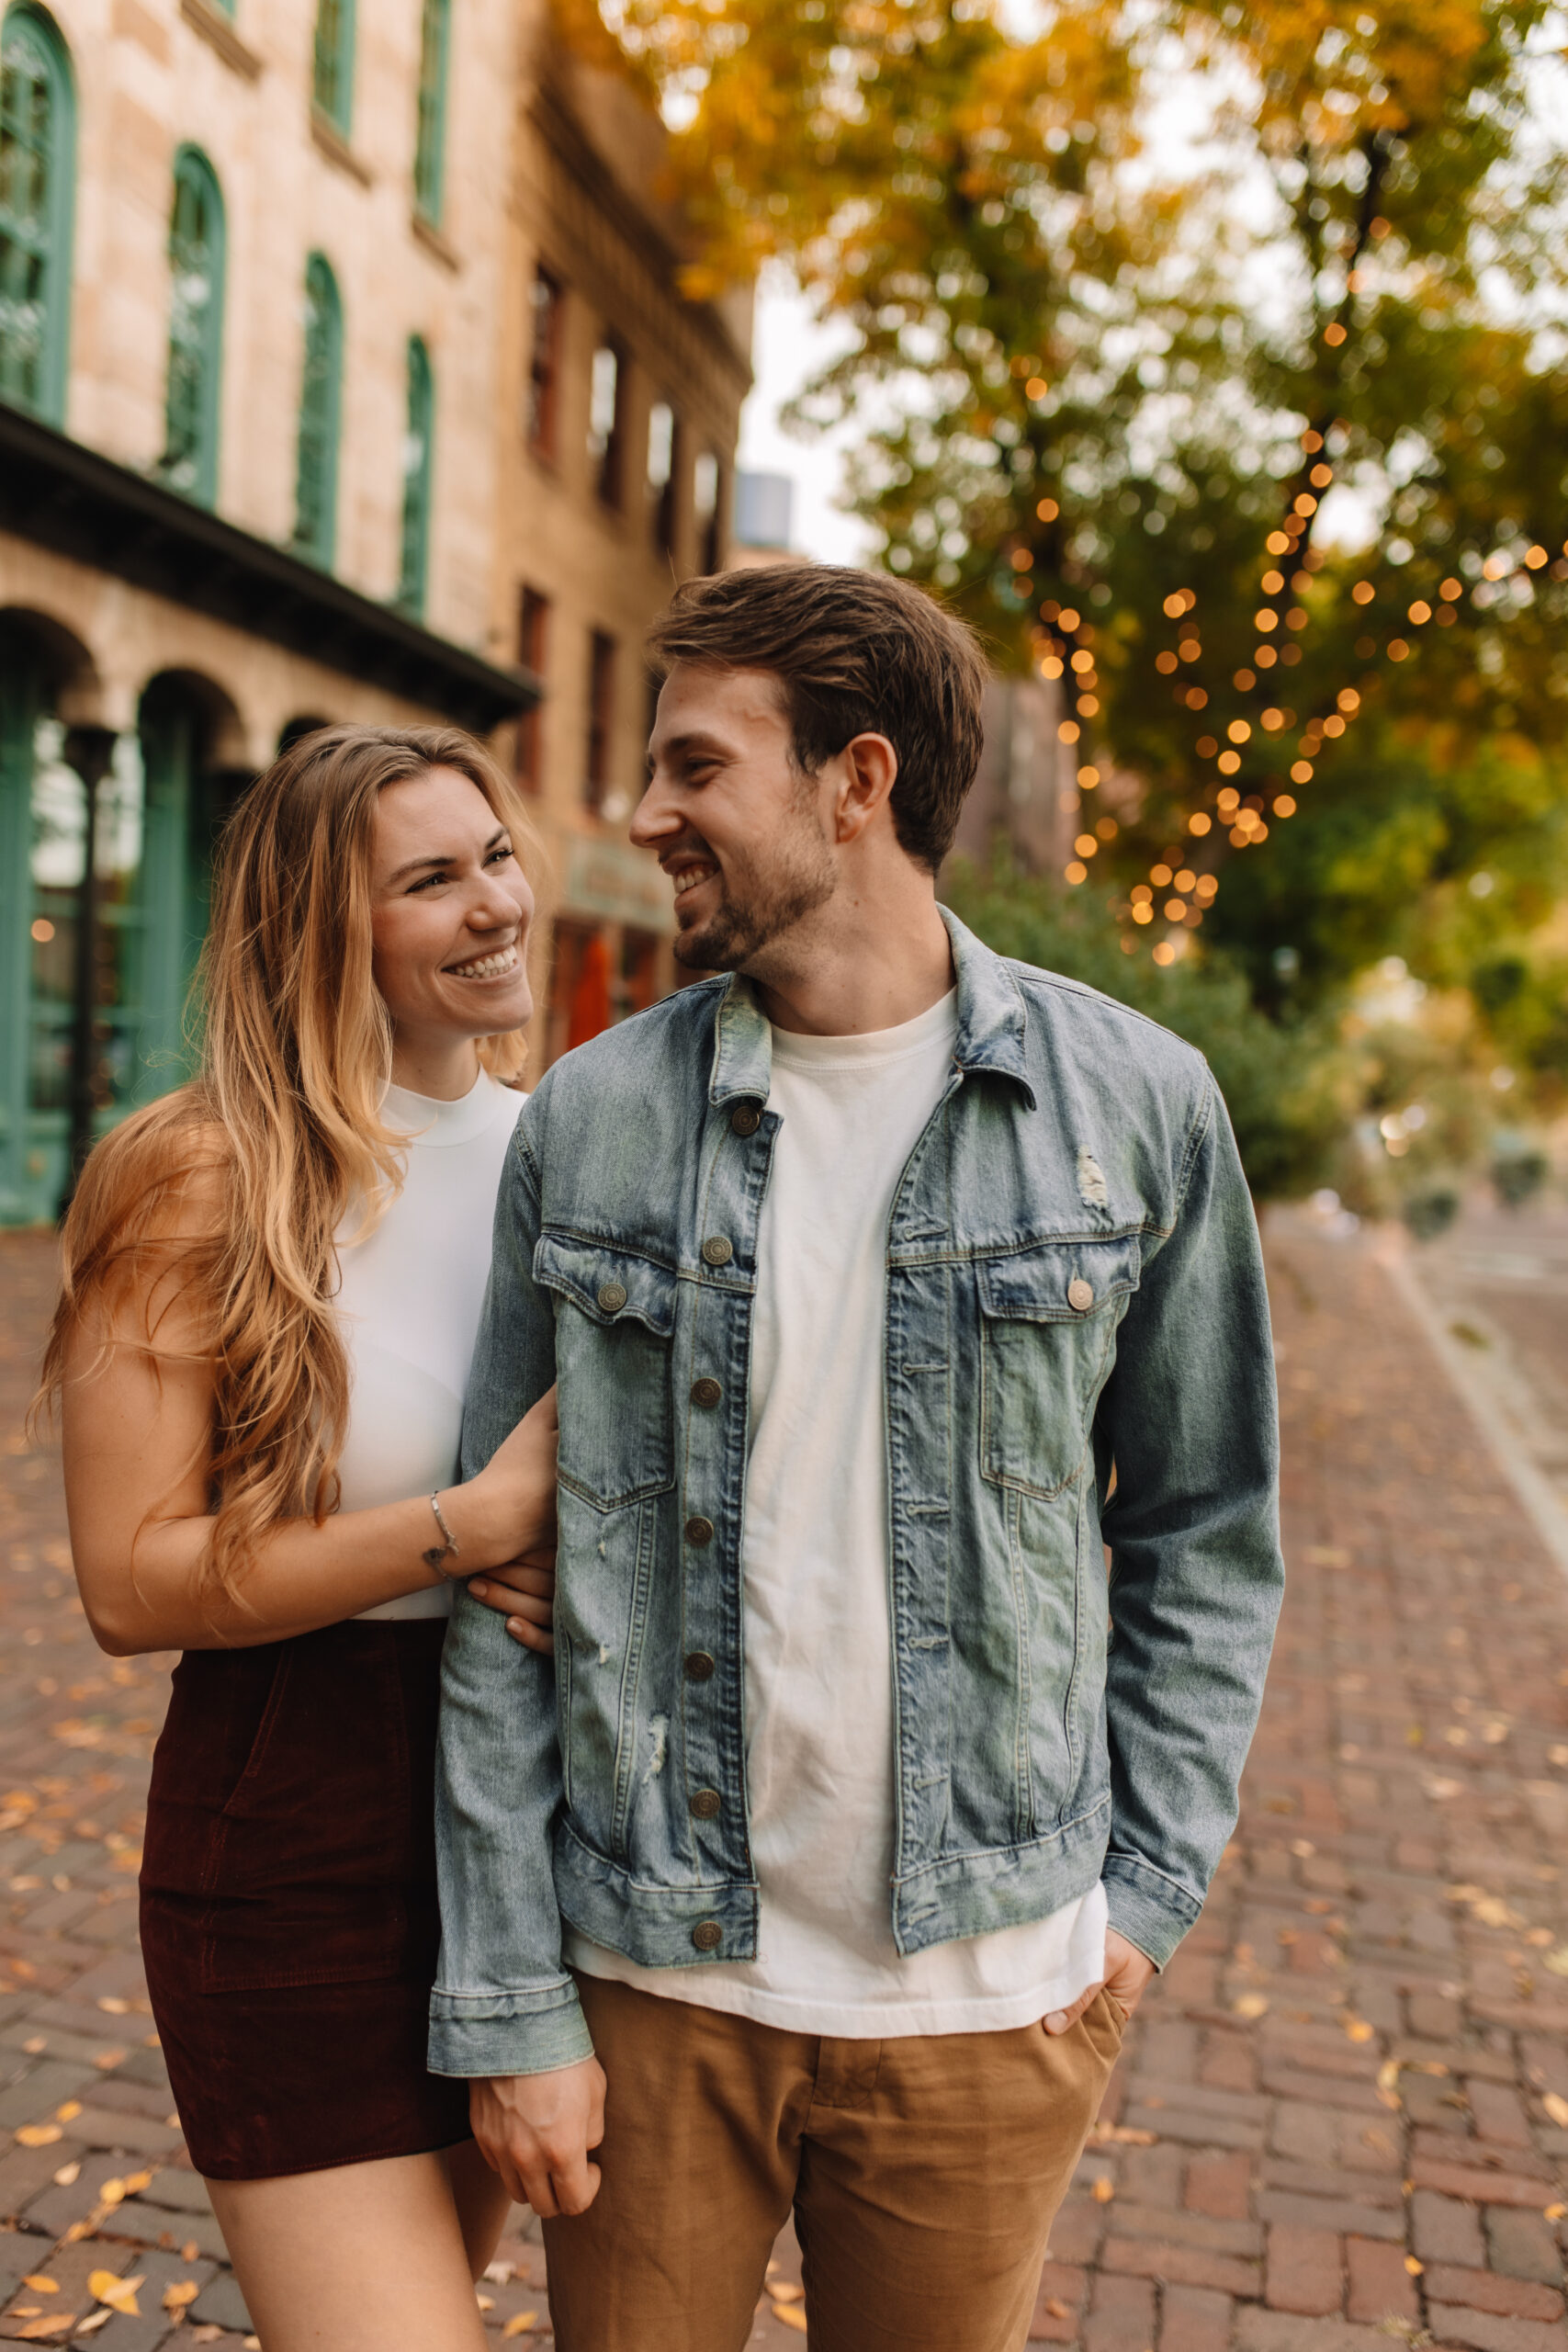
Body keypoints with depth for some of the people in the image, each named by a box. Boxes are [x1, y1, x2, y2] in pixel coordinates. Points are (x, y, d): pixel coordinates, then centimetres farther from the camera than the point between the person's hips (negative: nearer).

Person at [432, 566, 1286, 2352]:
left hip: (987, 1988, 0)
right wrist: (505, 1999, -4)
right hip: (649, 1978, 1)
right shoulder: (588, 1121, -4)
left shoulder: (1135, 1107, -6)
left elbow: (1206, 1530, 4)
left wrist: (1148, 1885, -1)